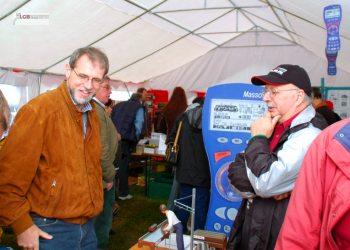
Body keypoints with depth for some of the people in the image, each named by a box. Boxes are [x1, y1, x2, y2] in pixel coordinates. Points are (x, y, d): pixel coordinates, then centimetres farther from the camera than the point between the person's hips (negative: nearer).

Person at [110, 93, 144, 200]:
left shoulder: (118, 105, 22)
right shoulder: (139, 107, 6)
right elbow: (138, 125, -3)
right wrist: (135, 139, 9)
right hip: (126, 139, -4)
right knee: (123, 165, 3)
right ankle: (123, 193, 11)